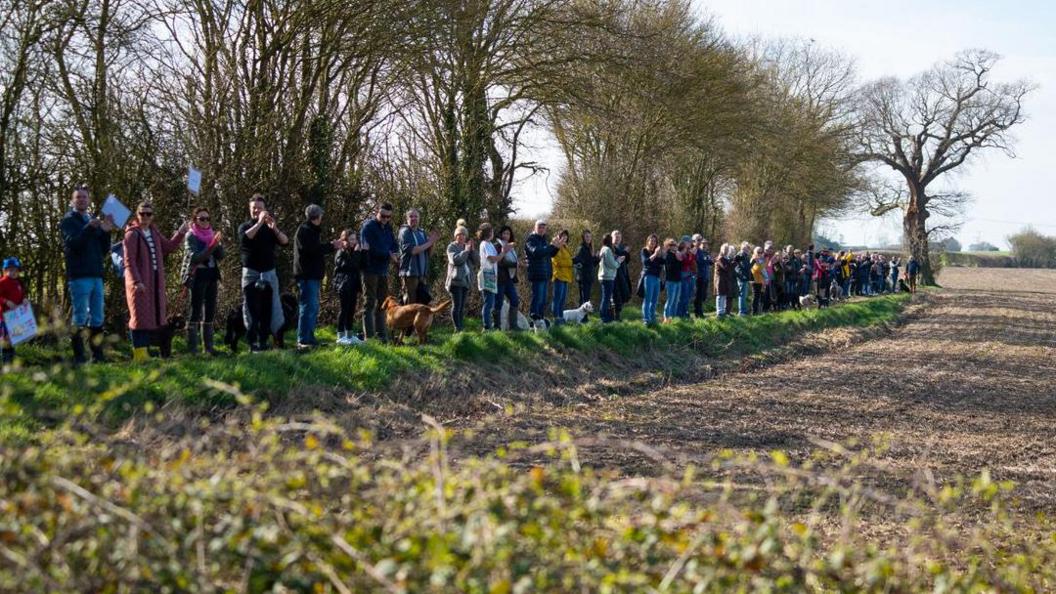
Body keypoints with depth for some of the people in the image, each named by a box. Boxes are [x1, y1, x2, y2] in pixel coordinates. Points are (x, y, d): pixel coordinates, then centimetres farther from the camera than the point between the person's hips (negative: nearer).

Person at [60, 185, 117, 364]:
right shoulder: (68, 221, 1)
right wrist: (90, 228, -27)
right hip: (79, 277, -6)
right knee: (80, 317, -6)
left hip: (96, 275, 6)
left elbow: (104, 251, 15)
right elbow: (73, 243, -16)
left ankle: (98, 355, 12)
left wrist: (106, 232, -1)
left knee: (97, 318, 7)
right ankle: (79, 357, -4)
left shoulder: (94, 221, 19)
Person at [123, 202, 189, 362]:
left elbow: (168, 247, 18)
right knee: (140, 316, -7)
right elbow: (129, 261, -14)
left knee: (151, 316, 9)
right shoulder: (132, 234, -9)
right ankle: (138, 353, -4)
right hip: (139, 282, -7)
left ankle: (143, 351, 16)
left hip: (155, 281, 7)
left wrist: (180, 234, 5)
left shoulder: (154, 232, 13)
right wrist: (136, 281, -21)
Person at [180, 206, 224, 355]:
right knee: (196, 311, -9)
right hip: (197, 276, -6)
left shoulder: (211, 235, 12)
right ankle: (192, 348, -9)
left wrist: (219, 243, -11)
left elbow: (220, 256, 7)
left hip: (211, 275, 6)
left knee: (210, 311, 8)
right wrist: (212, 245, -24)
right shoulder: (190, 236, -5)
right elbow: (195, 257, -17)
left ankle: (208, 346, 13)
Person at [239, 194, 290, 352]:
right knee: (251, 308, -4)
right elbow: (245, 237, -20)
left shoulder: (270, 228, 10)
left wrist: (275, 229, -21)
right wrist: (259, 223, -27)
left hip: (269, 272, 2)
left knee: (267, 308, 0)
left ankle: (264, 341, 3)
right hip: (251, 273, -2)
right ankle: (252, 342, -4)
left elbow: (285, 242, -5)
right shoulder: (245, 226, 4)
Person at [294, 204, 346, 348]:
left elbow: (318, 249, 22)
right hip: (307, 275, -11)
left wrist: (334, 246, 16)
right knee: (308, 307, -11)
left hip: (313, 275, 11)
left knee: (313, 308, 13)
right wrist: (332, 245, -10)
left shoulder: (311, 230, 21)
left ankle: (309, 339, 17)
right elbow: (313, 249, -20)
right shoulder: (304, 231, -10)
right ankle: (303, 340, -11)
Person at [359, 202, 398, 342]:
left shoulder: (387, 227, 13)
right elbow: (369, 248, -20)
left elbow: (394, 246, 12)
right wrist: (388, 254, -15)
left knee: (382, 303, 10)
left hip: (383, 271, 8)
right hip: (371, 270, -8)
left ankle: (381, 335, 15)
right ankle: (369, 336, -5)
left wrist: (391, 255, -11)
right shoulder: (368, 226, -11)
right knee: (369, 304, -5)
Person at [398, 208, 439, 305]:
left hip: (423, 274, 6)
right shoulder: (404, 232, -4)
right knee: (410, 303, -5)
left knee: (423, 302, 3)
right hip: (410, 273, -6)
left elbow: (429, 253, 16)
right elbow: (412, 250, -17)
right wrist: (429, 242, -12)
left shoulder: (422, 233, 15)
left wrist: (432, 241, -2)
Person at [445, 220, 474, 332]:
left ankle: (462, 328, 7)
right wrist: (466, 250, -15)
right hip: (456, 280, -7)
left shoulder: (465, 246, 18)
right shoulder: (452, 247, 0)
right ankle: (458, 328, -14)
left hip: (465, 280, 7)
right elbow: (455, 259, -17)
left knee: (462, 306, 6)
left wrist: (471, 249, -4)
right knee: (456, 305, -11)